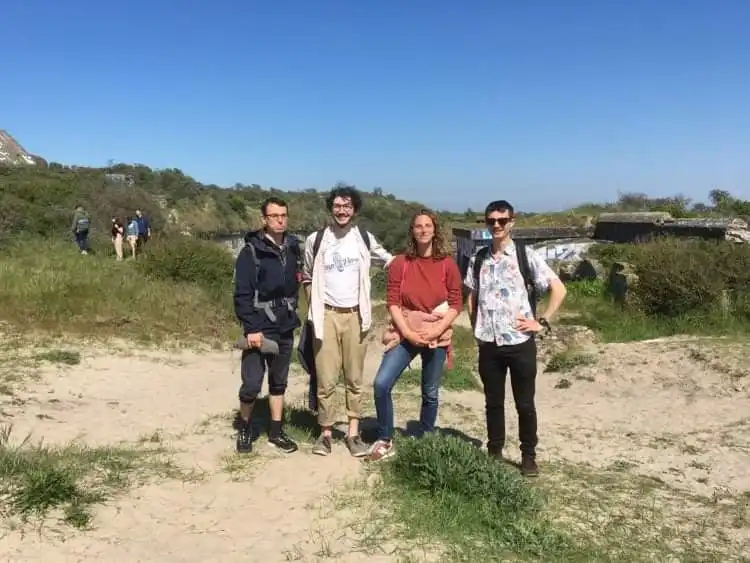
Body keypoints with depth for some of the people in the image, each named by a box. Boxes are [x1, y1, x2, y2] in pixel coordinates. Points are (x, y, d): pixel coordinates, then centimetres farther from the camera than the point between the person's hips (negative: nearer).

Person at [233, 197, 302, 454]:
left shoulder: (292, 248, 6)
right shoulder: (251, 251, -10)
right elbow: (242, 294, -14)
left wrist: (291, 313, 8)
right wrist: (251, 328, -19)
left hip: (285, 328, 5)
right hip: (260, 328, -5)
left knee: (279, 382, 14)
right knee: (252, 384, -6)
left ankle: (276, 431, 26)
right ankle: (244, 427, 19)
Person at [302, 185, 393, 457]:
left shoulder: (365, 239, 2)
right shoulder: (315, 240, 0)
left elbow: (389, 259, 16)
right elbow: (307, 277, 11)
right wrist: (314, 307, 3)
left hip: (355, 315, 1)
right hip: (326, 315, -1)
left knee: (354, 378, 7)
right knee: (326, 379, 0)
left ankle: (353, 432, 16)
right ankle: (325, 432, 13)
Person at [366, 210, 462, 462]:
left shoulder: (447, 264, 0)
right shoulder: (400, 263, 0)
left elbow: (456, 304, -2)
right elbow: (392, 301, -3)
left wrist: (436, 329, -14)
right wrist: (407, 332, -14)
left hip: (436, 336, 0)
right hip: (405, 334, 0)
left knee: (430, 393, 7)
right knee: (381, 384, -11)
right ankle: (385, 440, 6)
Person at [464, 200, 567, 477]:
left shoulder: (526, 256, -5)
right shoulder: (478, 259, 5)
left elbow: (558, 289, -4)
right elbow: (472, 296, 16)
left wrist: (542, 322, -8)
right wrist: (476, 328, 7)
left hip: (520, 342, -3)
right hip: (489, 343, 3)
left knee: (525, 403, 7)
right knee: (493, 402, 13)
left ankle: (528, 456, 22)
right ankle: (494, 453, 27)